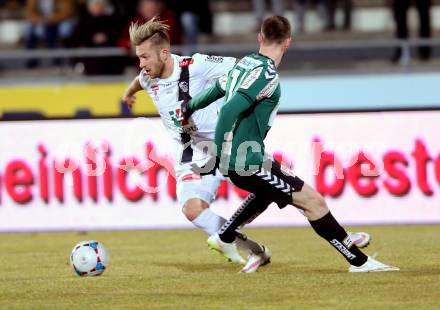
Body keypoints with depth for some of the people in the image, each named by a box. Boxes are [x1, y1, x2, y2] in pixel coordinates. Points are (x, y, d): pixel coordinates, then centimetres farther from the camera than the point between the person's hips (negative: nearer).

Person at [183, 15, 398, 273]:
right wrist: (218, 154, -24)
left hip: (235, 160, 10)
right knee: (313, 201, -7)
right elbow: (230, 110, -27)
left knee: (269, 189, 37)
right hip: (248, 162, -10)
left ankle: (225, 239, 43)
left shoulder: (243, 64, 9)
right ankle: (360, 262, -5)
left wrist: (190, 107, 42)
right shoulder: (266, 75, -19)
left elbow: (215, 91, 23)